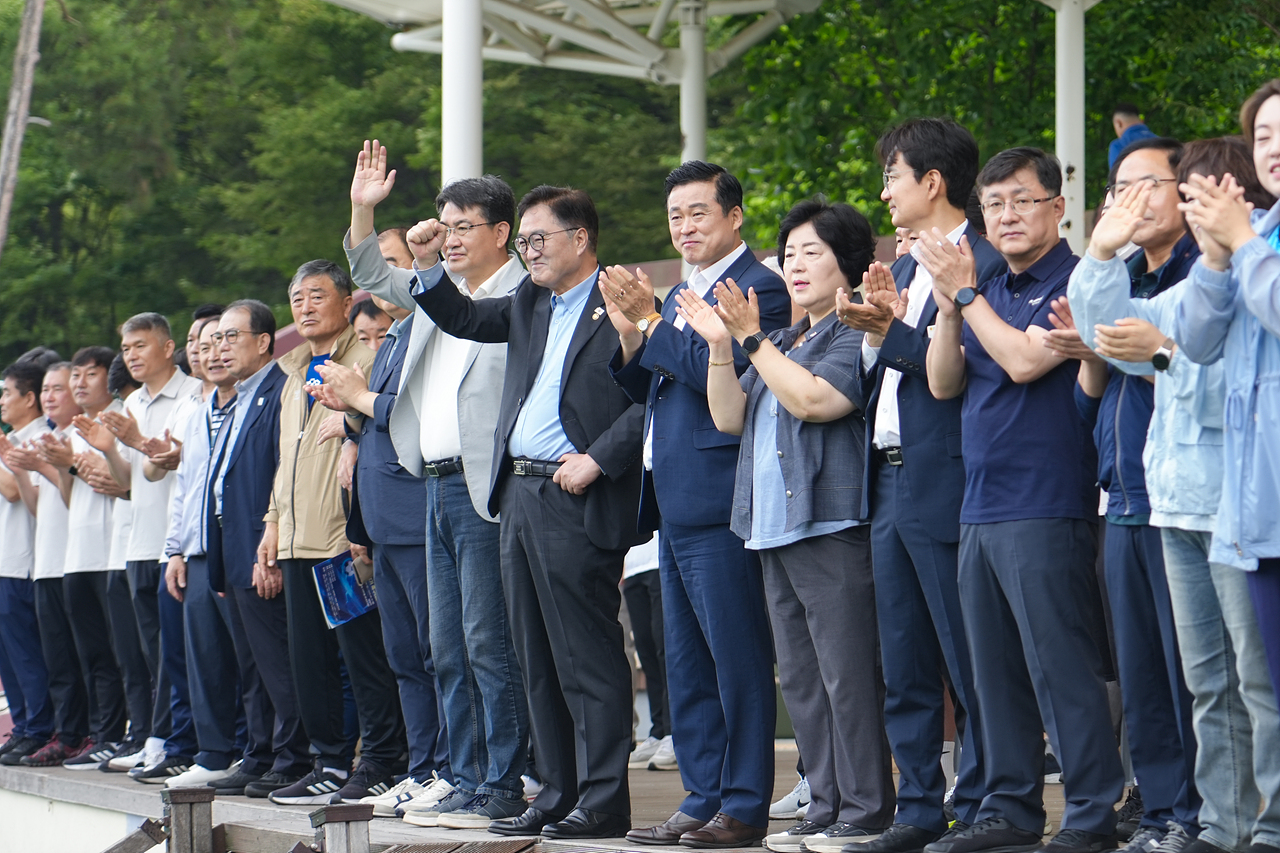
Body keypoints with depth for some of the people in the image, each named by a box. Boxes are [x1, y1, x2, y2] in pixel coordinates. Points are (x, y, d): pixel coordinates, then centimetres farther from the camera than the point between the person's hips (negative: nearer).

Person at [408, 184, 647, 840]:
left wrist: (598, 459, -18)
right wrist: (428, 267, 8)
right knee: (538, 661, 11)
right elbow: (462, 319, 24)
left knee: (588, 656, -6)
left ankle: (603, 801, -3)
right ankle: (557, 793, 17)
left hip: (577, 503, -9)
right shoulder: (528, 305, 17)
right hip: (518, 496, 9)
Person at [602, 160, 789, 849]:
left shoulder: (757, 288, -8)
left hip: (719, 502, -10)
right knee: (686, 666, 12)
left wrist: (649, 320, -16)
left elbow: (718, 371, -20)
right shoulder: (681, 296, 21)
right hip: (675, 505, 10)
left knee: (737, 660, -6)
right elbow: (648, 391, 20)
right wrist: (630, 334, 3)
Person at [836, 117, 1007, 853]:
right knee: (904, 668, 10)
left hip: (945, 485, -9)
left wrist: (892, 333, -17)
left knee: (969, 663, -3)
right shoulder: (905, 267, 20)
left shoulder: (986, 264, -8)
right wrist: (882, 328, -1)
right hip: (890, 483, 9)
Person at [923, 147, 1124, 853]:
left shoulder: (1073, 283, -6)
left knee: (1060, 663, -9)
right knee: (995, 670, 11)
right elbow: (943, 383, 13)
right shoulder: (989, 292, 19)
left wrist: (966, 293, -9)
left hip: (1045, 508, -9)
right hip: (980, 505, 9)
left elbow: (1025, 360, -18)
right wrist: (949, 306, -1)